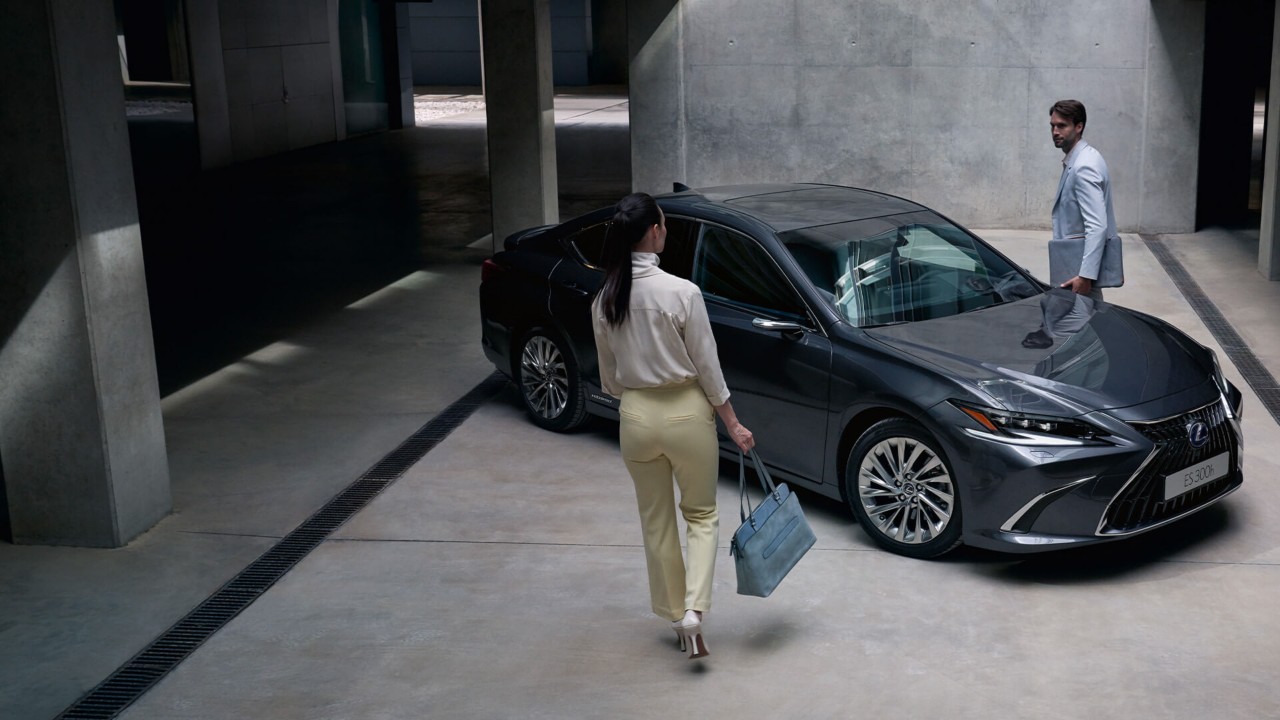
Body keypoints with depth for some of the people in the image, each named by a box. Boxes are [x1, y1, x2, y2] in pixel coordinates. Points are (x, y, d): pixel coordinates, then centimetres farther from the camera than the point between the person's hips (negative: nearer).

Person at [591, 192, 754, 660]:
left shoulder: (603, 301, -3)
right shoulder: (681, 292, -17)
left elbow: (609, 374, 7)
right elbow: (706, 366, -10)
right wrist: (732, 423, 0)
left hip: (636, 416, 3)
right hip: (686, 412, -3)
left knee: (656, 522, 18)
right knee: (702, 515, 15)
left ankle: (675, 614, 29)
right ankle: (693, 609, -2)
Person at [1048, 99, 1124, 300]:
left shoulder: (1084, 167, -19)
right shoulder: (1076, 160, 12)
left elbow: (1097, 226, -25)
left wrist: (1085, 276, -29)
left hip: (1081, 264, -10)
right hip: (1075, 260, 10)